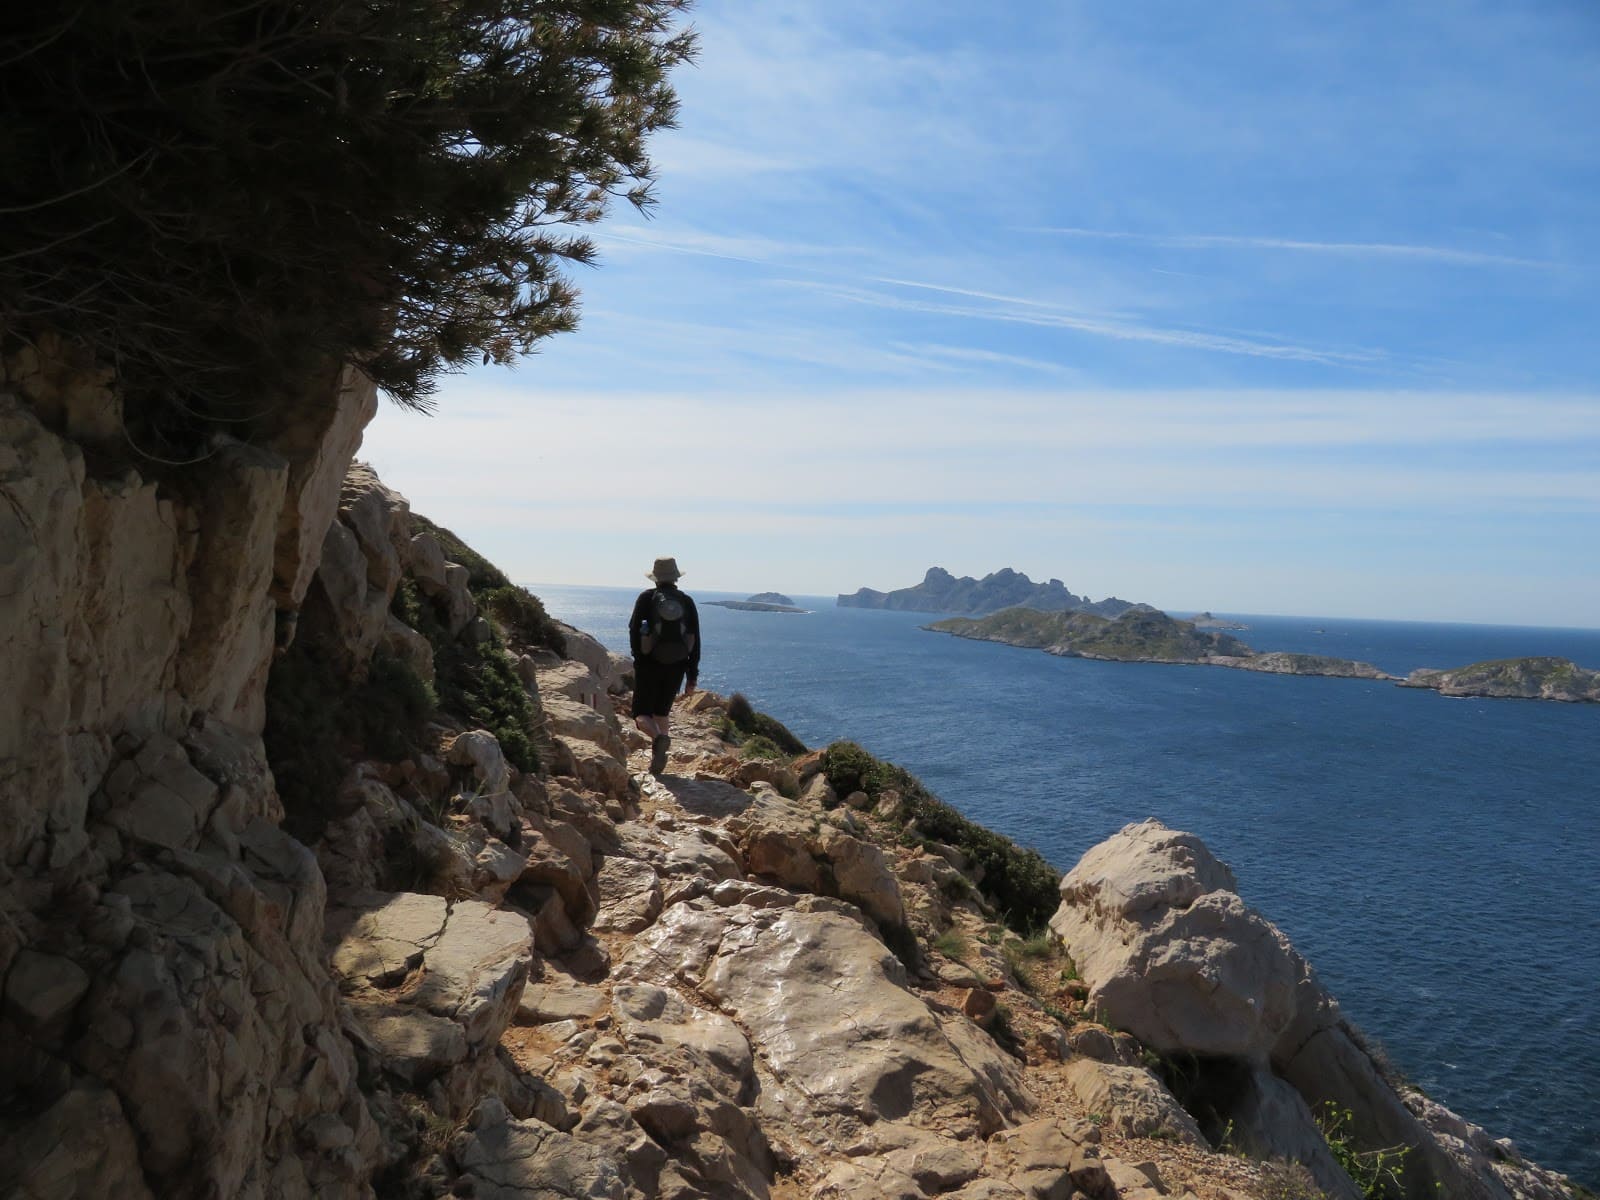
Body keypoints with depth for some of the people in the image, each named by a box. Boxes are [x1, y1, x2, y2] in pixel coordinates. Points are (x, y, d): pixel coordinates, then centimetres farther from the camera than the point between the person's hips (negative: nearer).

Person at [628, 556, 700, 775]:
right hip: (676, 667, 3)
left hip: (649, 665, -3)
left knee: (642, 714, 4)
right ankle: (657, 760, 16)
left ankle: (659, 738, -27)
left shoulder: (647, 597, -3)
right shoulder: (687, 602, 3)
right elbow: (696, 641, 2)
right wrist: (692, 676, 6)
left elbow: (634, 629, -7)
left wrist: (638, 658, 7)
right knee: (661, 712, 19)